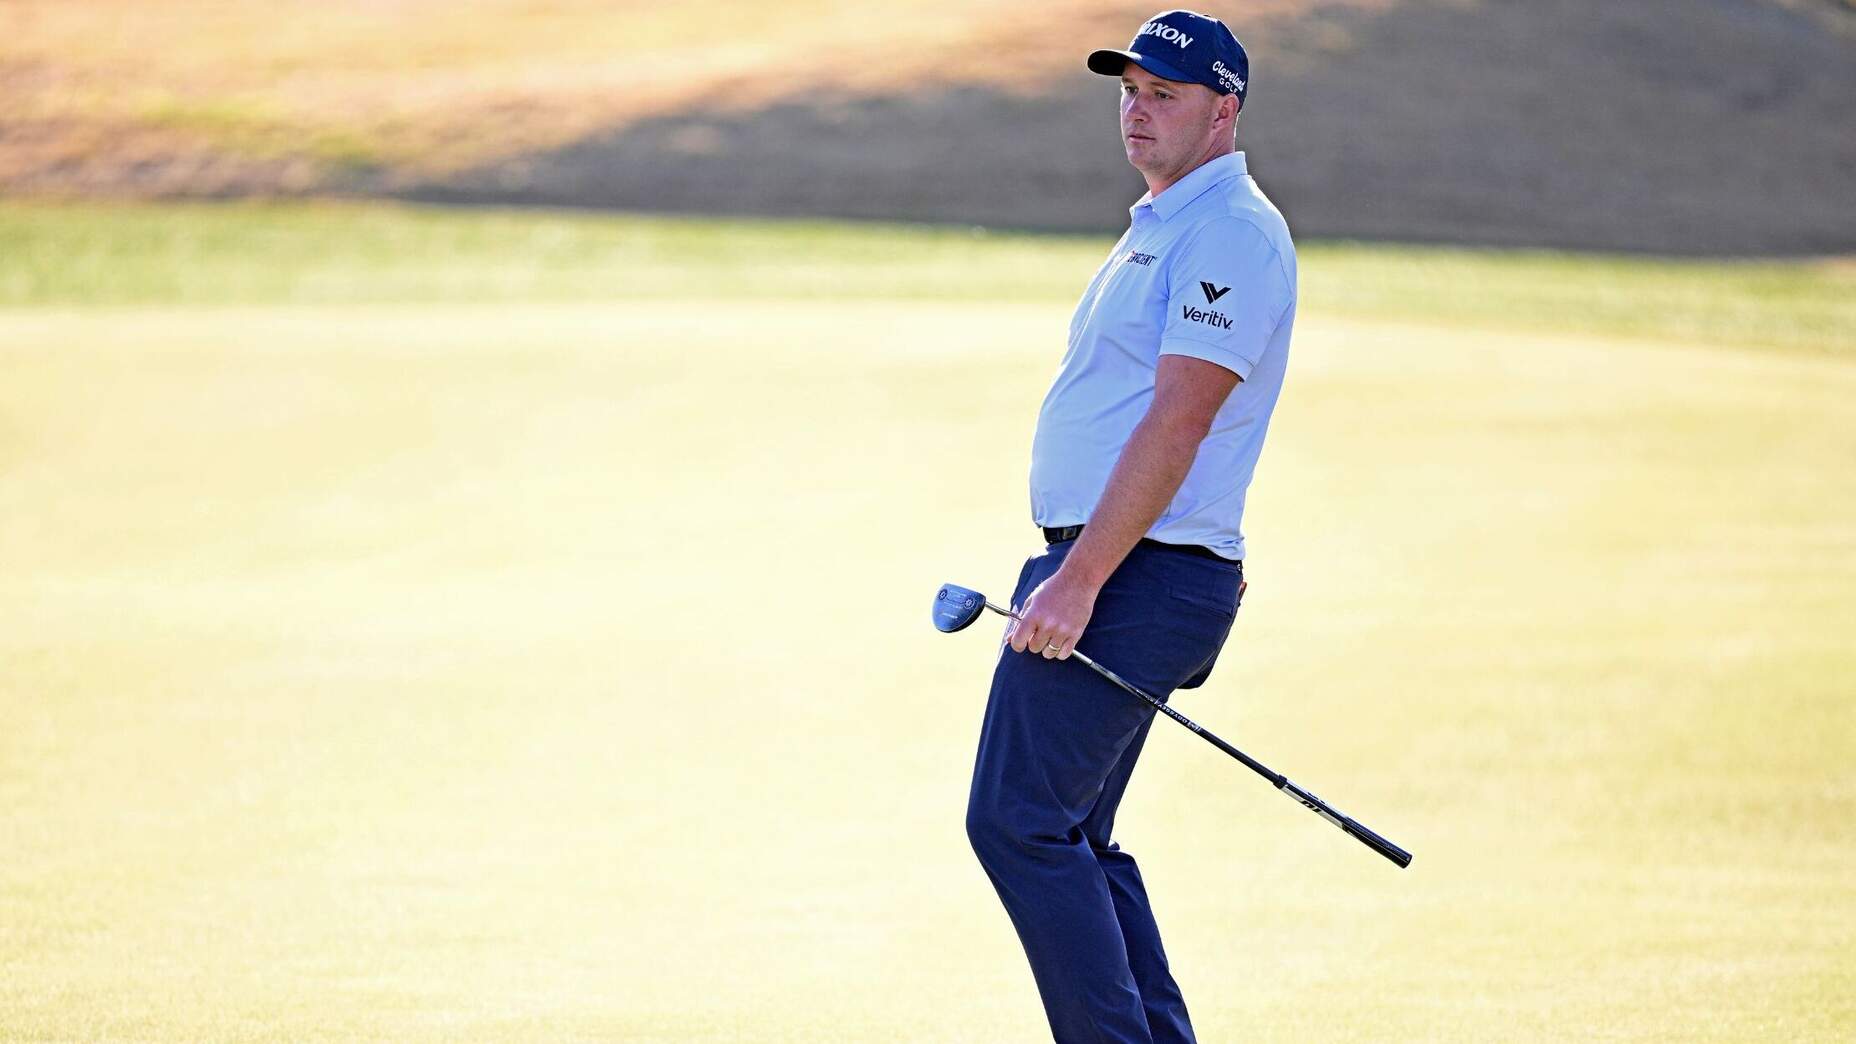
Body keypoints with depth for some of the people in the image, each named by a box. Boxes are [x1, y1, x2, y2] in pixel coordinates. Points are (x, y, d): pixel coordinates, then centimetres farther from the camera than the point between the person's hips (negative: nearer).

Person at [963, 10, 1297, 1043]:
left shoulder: (1230, 234, -13)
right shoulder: (1161, 229, 21)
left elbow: (1176, 424, -21)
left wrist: (1078, 582, -26)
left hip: (1141, 573, -11)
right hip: (1110, 568, 11)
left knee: (1019, 823, -15)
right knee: (1072, 839, 12)